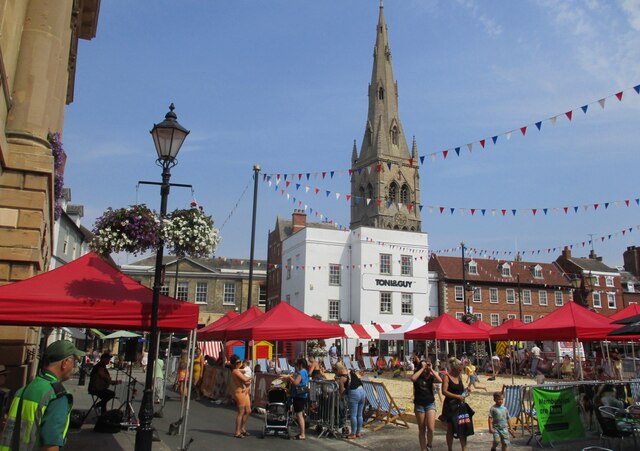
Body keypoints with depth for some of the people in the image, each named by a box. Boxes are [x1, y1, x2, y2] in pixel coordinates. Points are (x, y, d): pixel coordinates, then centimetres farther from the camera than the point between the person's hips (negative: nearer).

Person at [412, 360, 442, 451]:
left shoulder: (431, 377, -1)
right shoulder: (417, 377, -2)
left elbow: (440, 380, -20)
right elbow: (412, 379, -26)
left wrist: (430, 369, -16)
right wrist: (422, 368, -19)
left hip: (430, 403, 0)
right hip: (419, 405, 0)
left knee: (431, 428, -13)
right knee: (421, 430, 8)